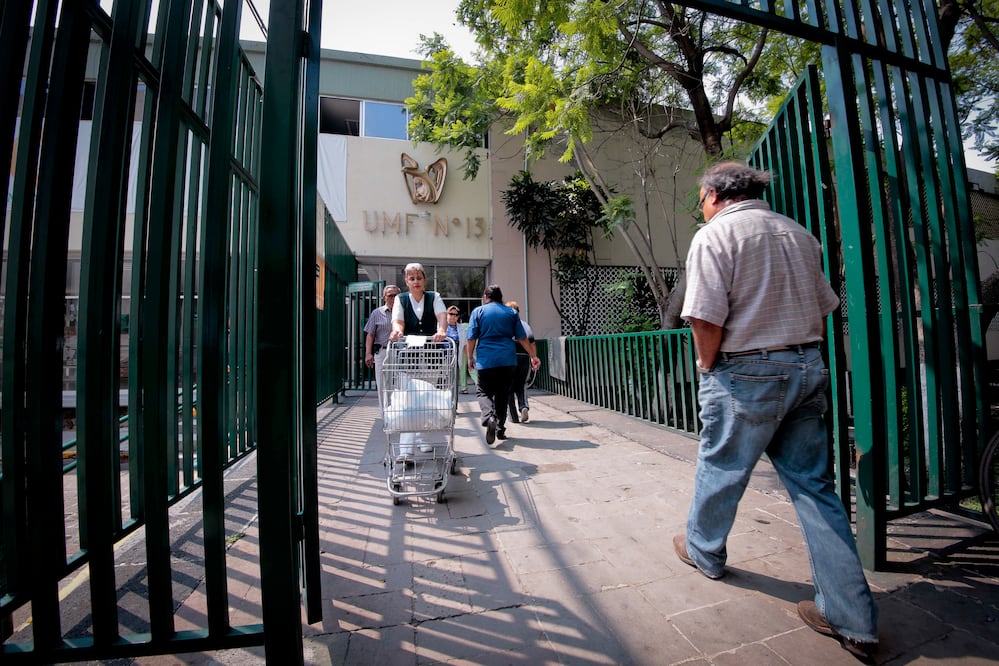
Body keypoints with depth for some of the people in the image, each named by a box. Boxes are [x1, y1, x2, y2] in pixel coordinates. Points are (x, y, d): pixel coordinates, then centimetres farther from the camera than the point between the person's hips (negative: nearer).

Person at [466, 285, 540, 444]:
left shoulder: (478, 311, 4)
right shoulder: (511, 313, 10)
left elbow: (471, 338, 0)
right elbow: (522, 338, 7)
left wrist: (470, 357, 11)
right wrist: (533, 356, 14)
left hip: (486, 360, -2)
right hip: (508, 360, 3)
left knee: (483, 391, 7)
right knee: (502, 394, 14)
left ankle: (489, 417, -21)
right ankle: (500, 429, 19)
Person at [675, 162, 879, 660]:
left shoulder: (714, 235, -9)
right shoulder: (799, 234, 14)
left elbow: (706, 317, -20)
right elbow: (822, 310, 17)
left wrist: (707, 368, -5)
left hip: (746, 375, -7)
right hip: (808, 368, 7)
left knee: (720, 470, 13)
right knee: (815, 485, 13)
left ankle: (704, 551, 36)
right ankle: (852, 619, 21)